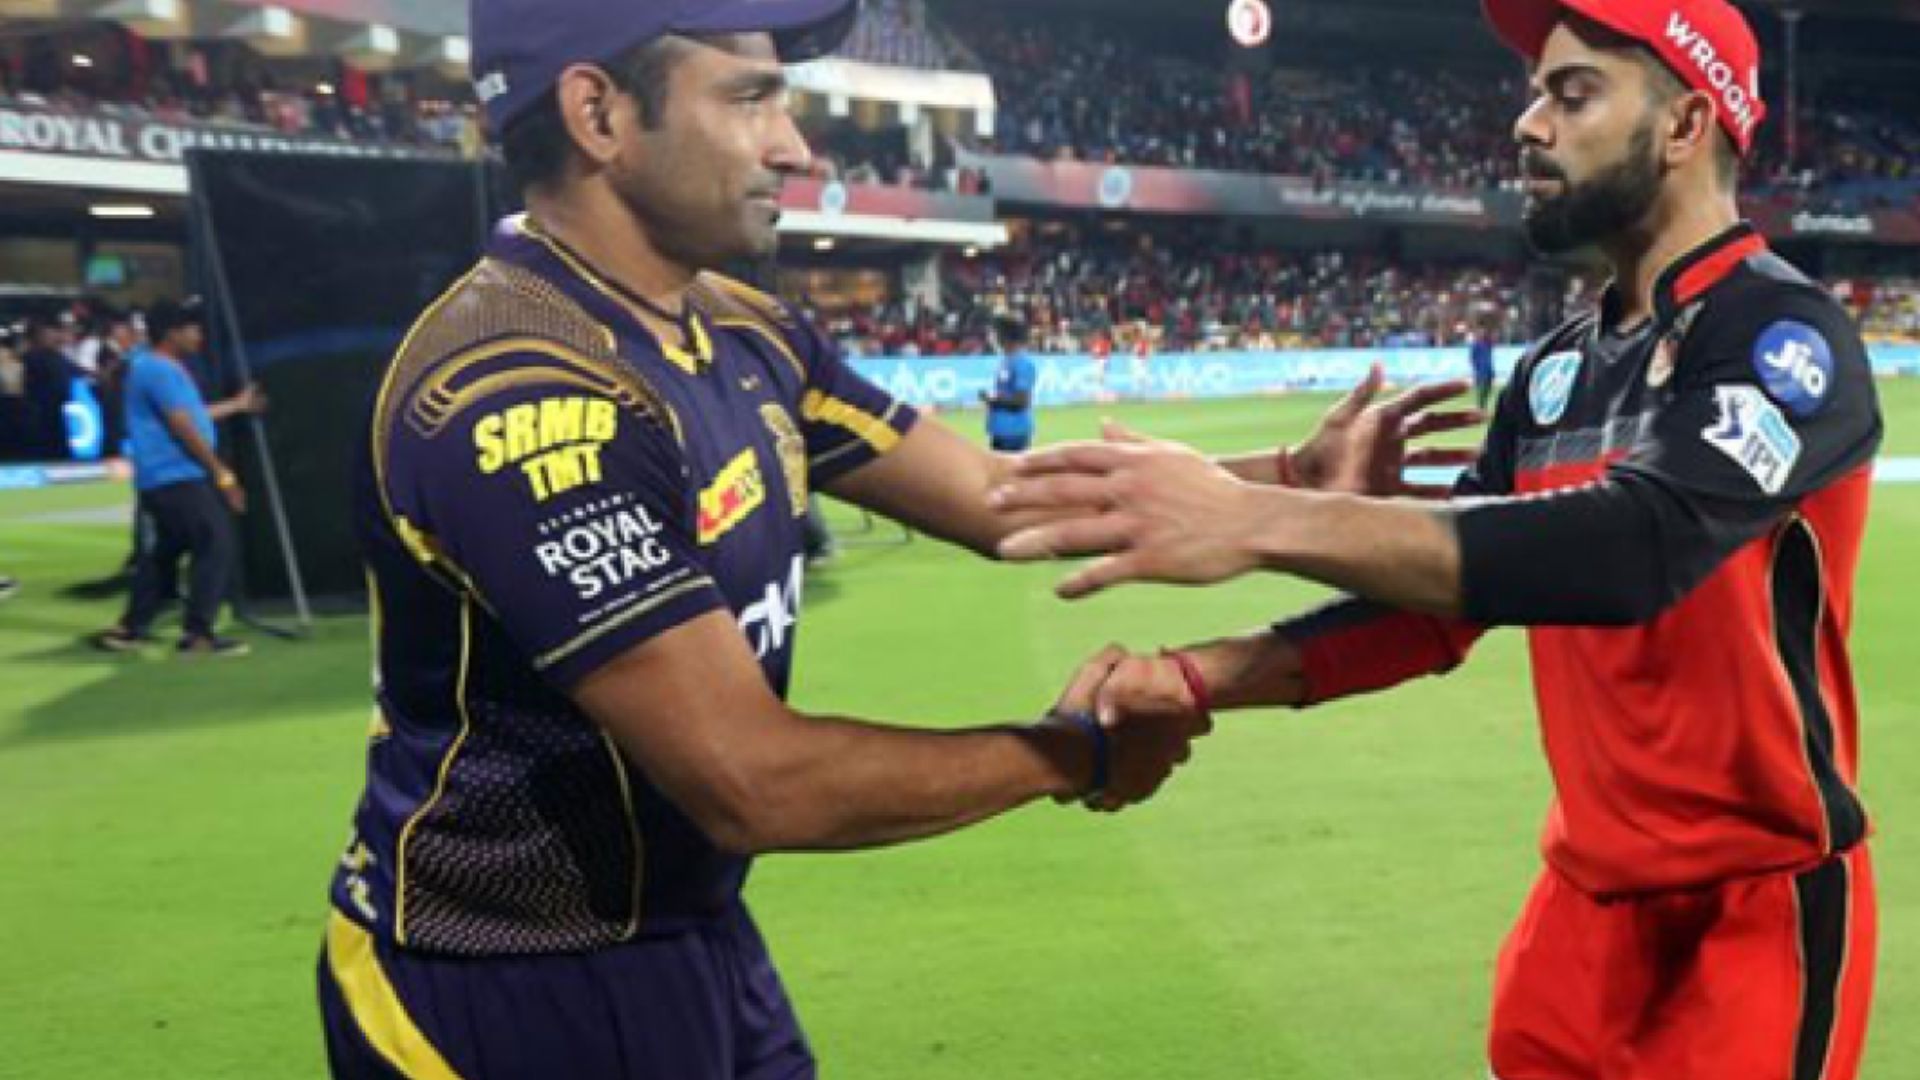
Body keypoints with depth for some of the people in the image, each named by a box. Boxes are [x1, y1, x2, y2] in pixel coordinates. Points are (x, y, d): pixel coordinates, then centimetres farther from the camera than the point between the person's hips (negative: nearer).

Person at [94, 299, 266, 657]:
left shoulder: (157, 367, 17)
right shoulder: (160, 370, -16)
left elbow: (191, 415, 28)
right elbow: (185, 429, -19)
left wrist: (236, 404, 34)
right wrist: (222, 474, -16)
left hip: (161, 479, 11)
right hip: (178, 477, -11)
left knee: (163, 551, 17)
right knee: (217, 545, -10)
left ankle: (131, 628, 21)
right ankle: (199, 633, -9)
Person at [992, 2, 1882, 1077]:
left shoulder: (1786, 335, -16)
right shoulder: (1556, 369, 7)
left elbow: (1638, 545, -34)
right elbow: (1438, 596, 5)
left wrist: (1256, 519, -43)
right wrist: (1208, 675, -13)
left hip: (1760, 899, -6)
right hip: (1592, 886, 6)